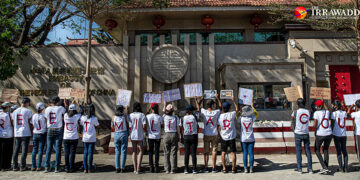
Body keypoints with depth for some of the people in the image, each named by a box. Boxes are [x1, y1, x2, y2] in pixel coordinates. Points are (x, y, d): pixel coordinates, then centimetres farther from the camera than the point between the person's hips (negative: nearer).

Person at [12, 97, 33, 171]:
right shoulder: (28, 111, -7)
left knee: (16, 150, 12)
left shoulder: (15, 111, 8)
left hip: (17, 133, 5)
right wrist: (31, 132, 5)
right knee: (24, 150, 1)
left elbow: (13, 123, 12)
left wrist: (14, 133, 20)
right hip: (25, 133, -5)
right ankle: (22, 166, 3)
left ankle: (15, 166, 16)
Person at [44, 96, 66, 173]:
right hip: (58, 130, -3)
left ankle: (47, 167, 11)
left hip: (50, 130, 3)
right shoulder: (60, 108, -6)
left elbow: (46, 118, 11)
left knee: (48, 149, 10)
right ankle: (57, 168, 5)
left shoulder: (47, 109, 3)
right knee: (58, 149, 3)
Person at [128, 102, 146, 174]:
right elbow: (144, 126, -11)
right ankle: (138, 169, -1)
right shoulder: (142, 115, -8)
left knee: (134, 151, 12)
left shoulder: (130, 115, -1)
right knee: (140, 152, 7)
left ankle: (135, 169, 15)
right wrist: (144, 131, 10)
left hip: (133, 135, 3)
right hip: (140, 136, -3)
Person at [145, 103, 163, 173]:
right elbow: (162, 125, 3)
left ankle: (151, 167, 8)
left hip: (150, 136, 1)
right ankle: (156, 167, 5)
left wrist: (148, 110, 15)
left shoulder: (148, 116, -8)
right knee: (157, 151, 5)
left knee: (150, 152, 9)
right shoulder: (159, 117, -10)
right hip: (157, 136, -1)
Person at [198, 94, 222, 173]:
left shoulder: (204, 112, -7)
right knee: (214, 152, 5)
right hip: (215, 135, -1)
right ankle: (214, 168, 7)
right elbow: (221, 106, 11)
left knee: (206, 152, 7)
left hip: (206, 135, 1)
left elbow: (198, 107, 10)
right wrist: (217, 98, 17)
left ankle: (205, 167, 10)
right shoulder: (216, 112, -8)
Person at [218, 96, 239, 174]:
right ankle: (233, 168, 11)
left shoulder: (220, 116, -5)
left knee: (223, 153, 10)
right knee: (233, 153, 7)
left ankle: (224, 168, 15)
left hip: (223, 137, 2)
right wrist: (234, 100, 18)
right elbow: (237, 109, 11)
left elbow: (218, 128, 2)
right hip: (232, 137, -2)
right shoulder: (232, 114, -10)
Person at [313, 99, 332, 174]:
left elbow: (315, 125, -15)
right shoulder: (327, 112, 3)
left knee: (317, 150, 12)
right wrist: (323, 102, 36)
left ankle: (324, 167, 0)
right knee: (326, 150, 20)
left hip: (320, 134, -5)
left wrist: (315, 128, 4)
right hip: (329, 134, 5)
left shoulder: (316, 113, -10)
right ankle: (326, 168, 21)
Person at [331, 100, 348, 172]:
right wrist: (342, 108, 17)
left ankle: (341, 167, 3)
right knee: (344, 150, 12)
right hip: (344, 134, 4)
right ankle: (345, 167, 14)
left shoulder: (334, 113, -10)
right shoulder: (344, 113, 2)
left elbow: (332, 124, -9)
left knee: (338, 151, 2)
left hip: (336, 134, -4)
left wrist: (331, 133, 1)